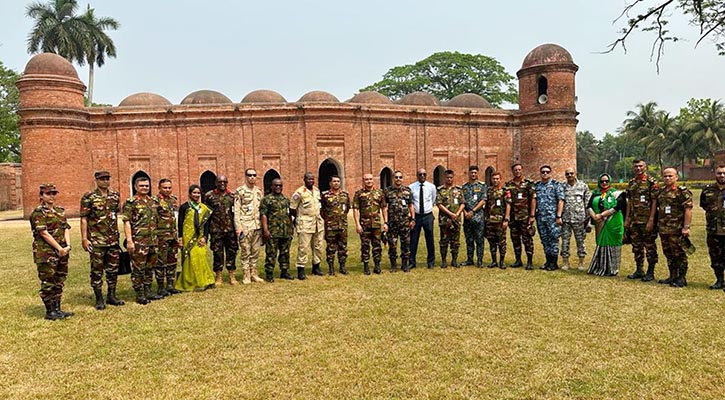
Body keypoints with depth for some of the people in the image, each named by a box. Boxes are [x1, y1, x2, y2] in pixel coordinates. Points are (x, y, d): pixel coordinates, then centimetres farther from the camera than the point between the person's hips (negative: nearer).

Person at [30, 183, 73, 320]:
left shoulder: (60, 211, 13)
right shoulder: (38, 212, -8)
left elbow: (66, 229, 8)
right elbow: (44, 233, -14)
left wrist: (68, 246, -7)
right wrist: (59, 248, -15)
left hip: (61, 252, 7)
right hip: (46, 254, -7)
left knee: (59, 282, 12)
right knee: (48, 283, 0)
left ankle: (57, 309, 21)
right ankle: (50, 312, 9)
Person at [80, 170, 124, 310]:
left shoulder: (115, 196, 8)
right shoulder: (88, 197, -5)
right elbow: (84, 219, -6)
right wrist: (84, 238, -11)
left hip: (113, 240, 5)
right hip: (96, 240, -5)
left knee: (113, 269, 10)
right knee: (97, 270, 3)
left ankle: (112, 296, 22)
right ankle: (99, 299, 12)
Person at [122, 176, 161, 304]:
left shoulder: (154, 202, 13)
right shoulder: (131, 202, -6)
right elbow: (126, 222, -11)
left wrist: (157, 239, 18)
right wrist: (129, 240, -18)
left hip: (152, 241, 7)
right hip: (138, 242, -7)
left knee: (150, 268, 14)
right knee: (138, 269, 0)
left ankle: (148, 291, 24)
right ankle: (139, 295, 7)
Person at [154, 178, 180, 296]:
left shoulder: (174, 199, 13)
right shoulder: (155, 201, -9)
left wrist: (178, 235, 19)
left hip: (174, 235, 7)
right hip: (161, 236, -7)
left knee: (172, 261, 12)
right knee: (161, 262, -1)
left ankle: (170, 285, 21)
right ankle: (161, 287, 7)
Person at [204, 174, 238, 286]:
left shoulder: (232, 195, 7)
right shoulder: (209, 195, 2)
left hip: (230, 229, 2)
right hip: (216, 230, -2)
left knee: (232, 252, 6)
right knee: (217, 253, 3)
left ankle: (232, 276, 15)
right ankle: (218, 277, 13)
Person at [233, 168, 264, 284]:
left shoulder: (259, 191, 13)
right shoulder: (239, 191, -3)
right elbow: (236, 210, -6)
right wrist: (238, 227, -12)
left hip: (257, 226, 5)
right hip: (245, 226, -5)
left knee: (255, 252, 9)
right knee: (245, 252, 0)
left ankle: (254, 274, 18)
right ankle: (246, 276, 7)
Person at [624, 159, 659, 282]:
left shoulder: (652, 182, -6)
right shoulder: (631, 183, 12)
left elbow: (654, 202, -11)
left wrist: (651, 220, -17)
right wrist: (627, 219, 11)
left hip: (647, 220, -6)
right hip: (634, 220, 6)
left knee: (650, 246, 1)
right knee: (636, 246, 11)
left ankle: (650, 272, 10)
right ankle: (639, 270, 21)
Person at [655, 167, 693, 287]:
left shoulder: (682, 191, -8)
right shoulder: (661, 192, 13)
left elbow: (688, 209, -13)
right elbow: (655, 205, 22)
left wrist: (686, 227, -18)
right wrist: (656, 223, 17)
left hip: (677, 229, -7)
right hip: (663, 229, 7)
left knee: (679, 254, -1)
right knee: (668, 254, 14)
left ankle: (682, 279, 6)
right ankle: (672, 276, 24)